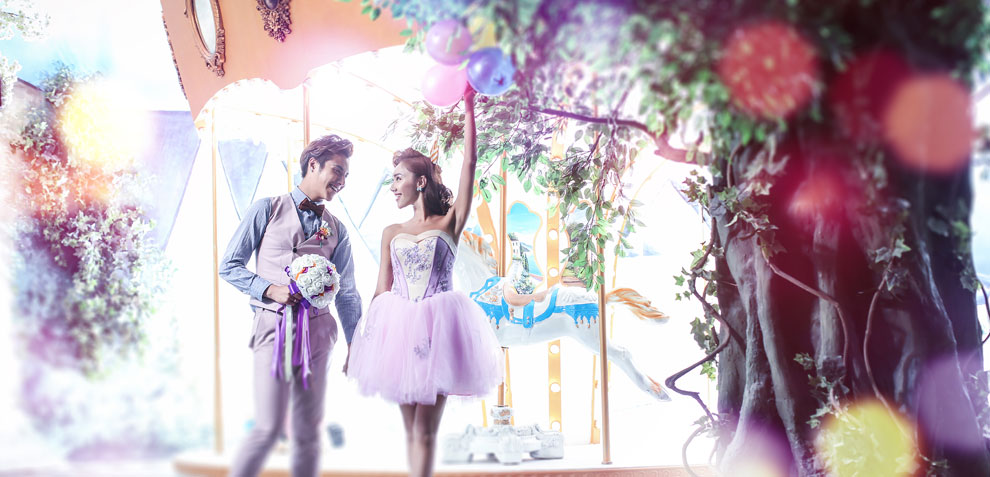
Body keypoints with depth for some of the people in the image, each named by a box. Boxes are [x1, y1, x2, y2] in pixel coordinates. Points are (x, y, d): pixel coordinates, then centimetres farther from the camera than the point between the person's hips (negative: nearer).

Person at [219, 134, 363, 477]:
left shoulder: (336, 230, 14)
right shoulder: (267, 210, 3)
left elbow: (347, 293, 16)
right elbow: (229, 266, 2)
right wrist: (271, 289, -12)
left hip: (317, 330, 4)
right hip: (274, 325, -4)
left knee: (309, 430, 6)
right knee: (269, 427, -12)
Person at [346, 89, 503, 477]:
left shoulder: (450, 223, 3)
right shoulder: (391, 234, 13)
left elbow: (470, 165, -4)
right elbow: (381, 291, 13)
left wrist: (469, 109, -5)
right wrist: (355, 343, 9)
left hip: (437, 328, -4)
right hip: (400, 328, 4)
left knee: (425, 430, -6)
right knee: (410, 429, 7)